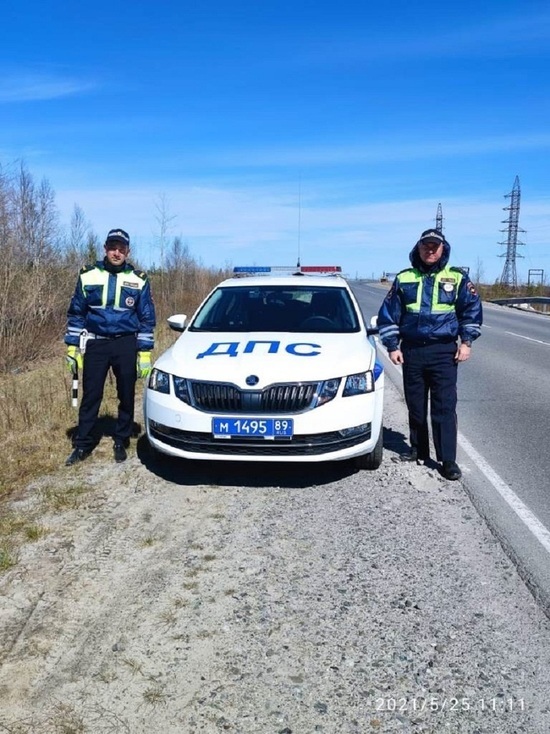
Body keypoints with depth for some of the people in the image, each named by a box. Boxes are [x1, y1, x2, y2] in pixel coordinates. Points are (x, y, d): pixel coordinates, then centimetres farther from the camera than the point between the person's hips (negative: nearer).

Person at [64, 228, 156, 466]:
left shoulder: (138, 280, 0)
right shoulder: (88, 276, 1)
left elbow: (147, 319, 3)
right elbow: (75, 314, 6)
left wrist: (144, 353, -3)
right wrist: (72, 347, 1)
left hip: (126, 345, 0)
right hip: (95, 344, 0)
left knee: (126, 396, 7)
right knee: (90, 396, 3)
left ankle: (121, 442, 21)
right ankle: (82, 445, 14)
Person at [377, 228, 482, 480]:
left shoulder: (457, 278, 3)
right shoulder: (403, 279, 5)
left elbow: (472, 310, 8)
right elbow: (388, 315, 8)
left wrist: (466, 341, 0)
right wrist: (392, 346, 2)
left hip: (444, 352, -2)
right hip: (411, 351, 2)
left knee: (444, 407, -5)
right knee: (415, 406, 10)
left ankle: (448, 460, 1)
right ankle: (419, 450, 25)